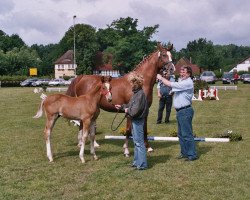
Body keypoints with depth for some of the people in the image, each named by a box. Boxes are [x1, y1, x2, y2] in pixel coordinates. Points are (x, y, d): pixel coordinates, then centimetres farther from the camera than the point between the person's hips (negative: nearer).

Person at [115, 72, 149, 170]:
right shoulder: (136, 93, 9)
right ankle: (137, 161, 30)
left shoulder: (140, 94, -23)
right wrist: (122, 106, 17)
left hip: (138, 120, -11)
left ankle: (142, 164, 5)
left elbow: (135, 110, -27)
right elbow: (131, 105, 21)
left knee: (139, 142, -3)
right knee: (136, 141, 18)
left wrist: (127, 110, -11)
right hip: (135, 120, 11)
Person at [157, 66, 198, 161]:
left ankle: (192, 155, 0)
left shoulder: (188, 83, -17)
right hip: (180, 111, 10)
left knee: (187, 134, -6)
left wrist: (161, 78, -8)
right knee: (181, 134, 16)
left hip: (185, 111, -10)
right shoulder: (181, 81, 16)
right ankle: (184, 152, 26)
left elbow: (171, 84, -21)